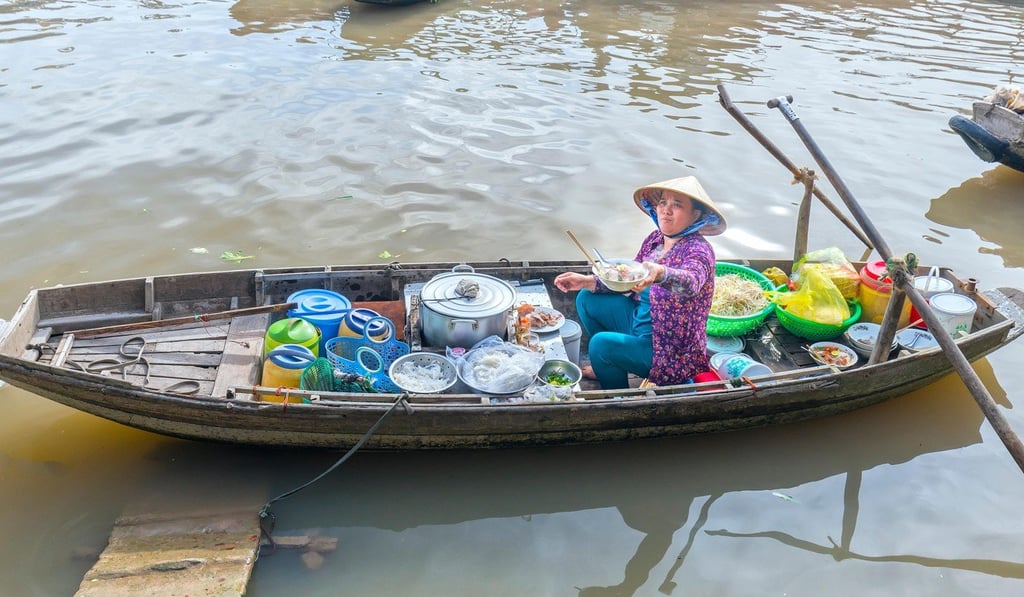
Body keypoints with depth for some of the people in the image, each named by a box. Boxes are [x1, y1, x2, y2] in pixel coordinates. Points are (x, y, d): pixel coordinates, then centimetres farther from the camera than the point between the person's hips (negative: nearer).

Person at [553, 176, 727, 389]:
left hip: (670, 348, -9)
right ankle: (607, 367, 24)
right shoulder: (655, 239, 1)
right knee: (586, 299, 9)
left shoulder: (698, 250, -21)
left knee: (601, 344, -25)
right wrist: (587, 281, -1)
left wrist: (659, 273, -64)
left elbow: (690, 282, -44)